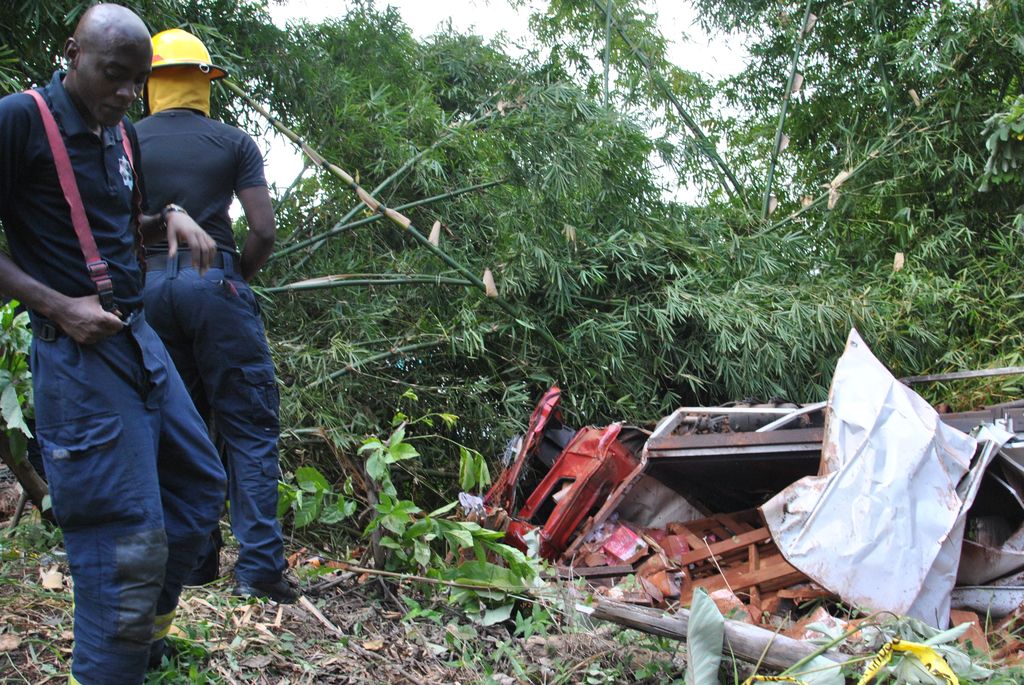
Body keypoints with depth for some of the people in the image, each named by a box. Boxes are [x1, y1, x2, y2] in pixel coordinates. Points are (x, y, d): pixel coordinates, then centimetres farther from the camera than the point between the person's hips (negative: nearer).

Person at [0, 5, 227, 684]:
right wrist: (58, 307, -19)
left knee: (199, 487, 16)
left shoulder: (123, 137, 13)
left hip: (140, 337, 9)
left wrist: (170, 218, 7)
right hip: (78, 350, -9)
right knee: (127, 542, -9)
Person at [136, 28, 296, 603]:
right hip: (214, 283, -3)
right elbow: (264, 232, -2)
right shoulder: (233, 143, 3)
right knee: (250, 430, 1)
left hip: (146, 288, 3)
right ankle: (260, 565, -5)